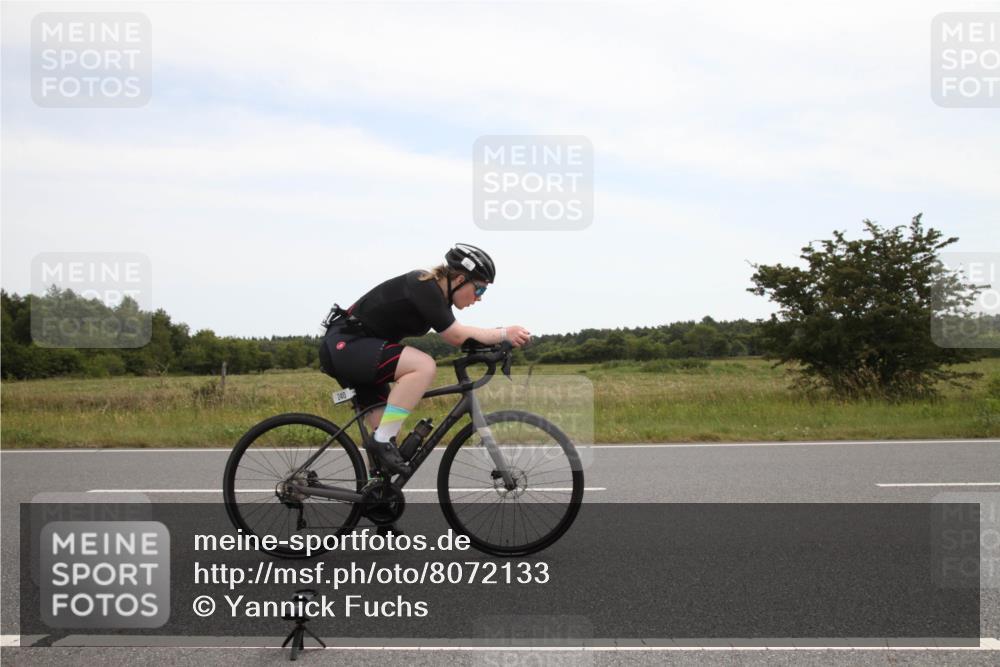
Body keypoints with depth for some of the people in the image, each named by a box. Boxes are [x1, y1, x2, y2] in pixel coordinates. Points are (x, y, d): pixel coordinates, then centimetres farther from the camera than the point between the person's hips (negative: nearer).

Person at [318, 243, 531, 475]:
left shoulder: (434, 290, 9)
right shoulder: (424, 288, -19)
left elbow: (456, 336, 6)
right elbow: (457, 336, -19)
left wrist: (499, 339, -5)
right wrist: (504, 334, -17)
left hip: (346, 349, 10)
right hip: (344, 345, -10)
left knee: (389, 430, 7)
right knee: (424, 366, -27)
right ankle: (381, 441, -20)